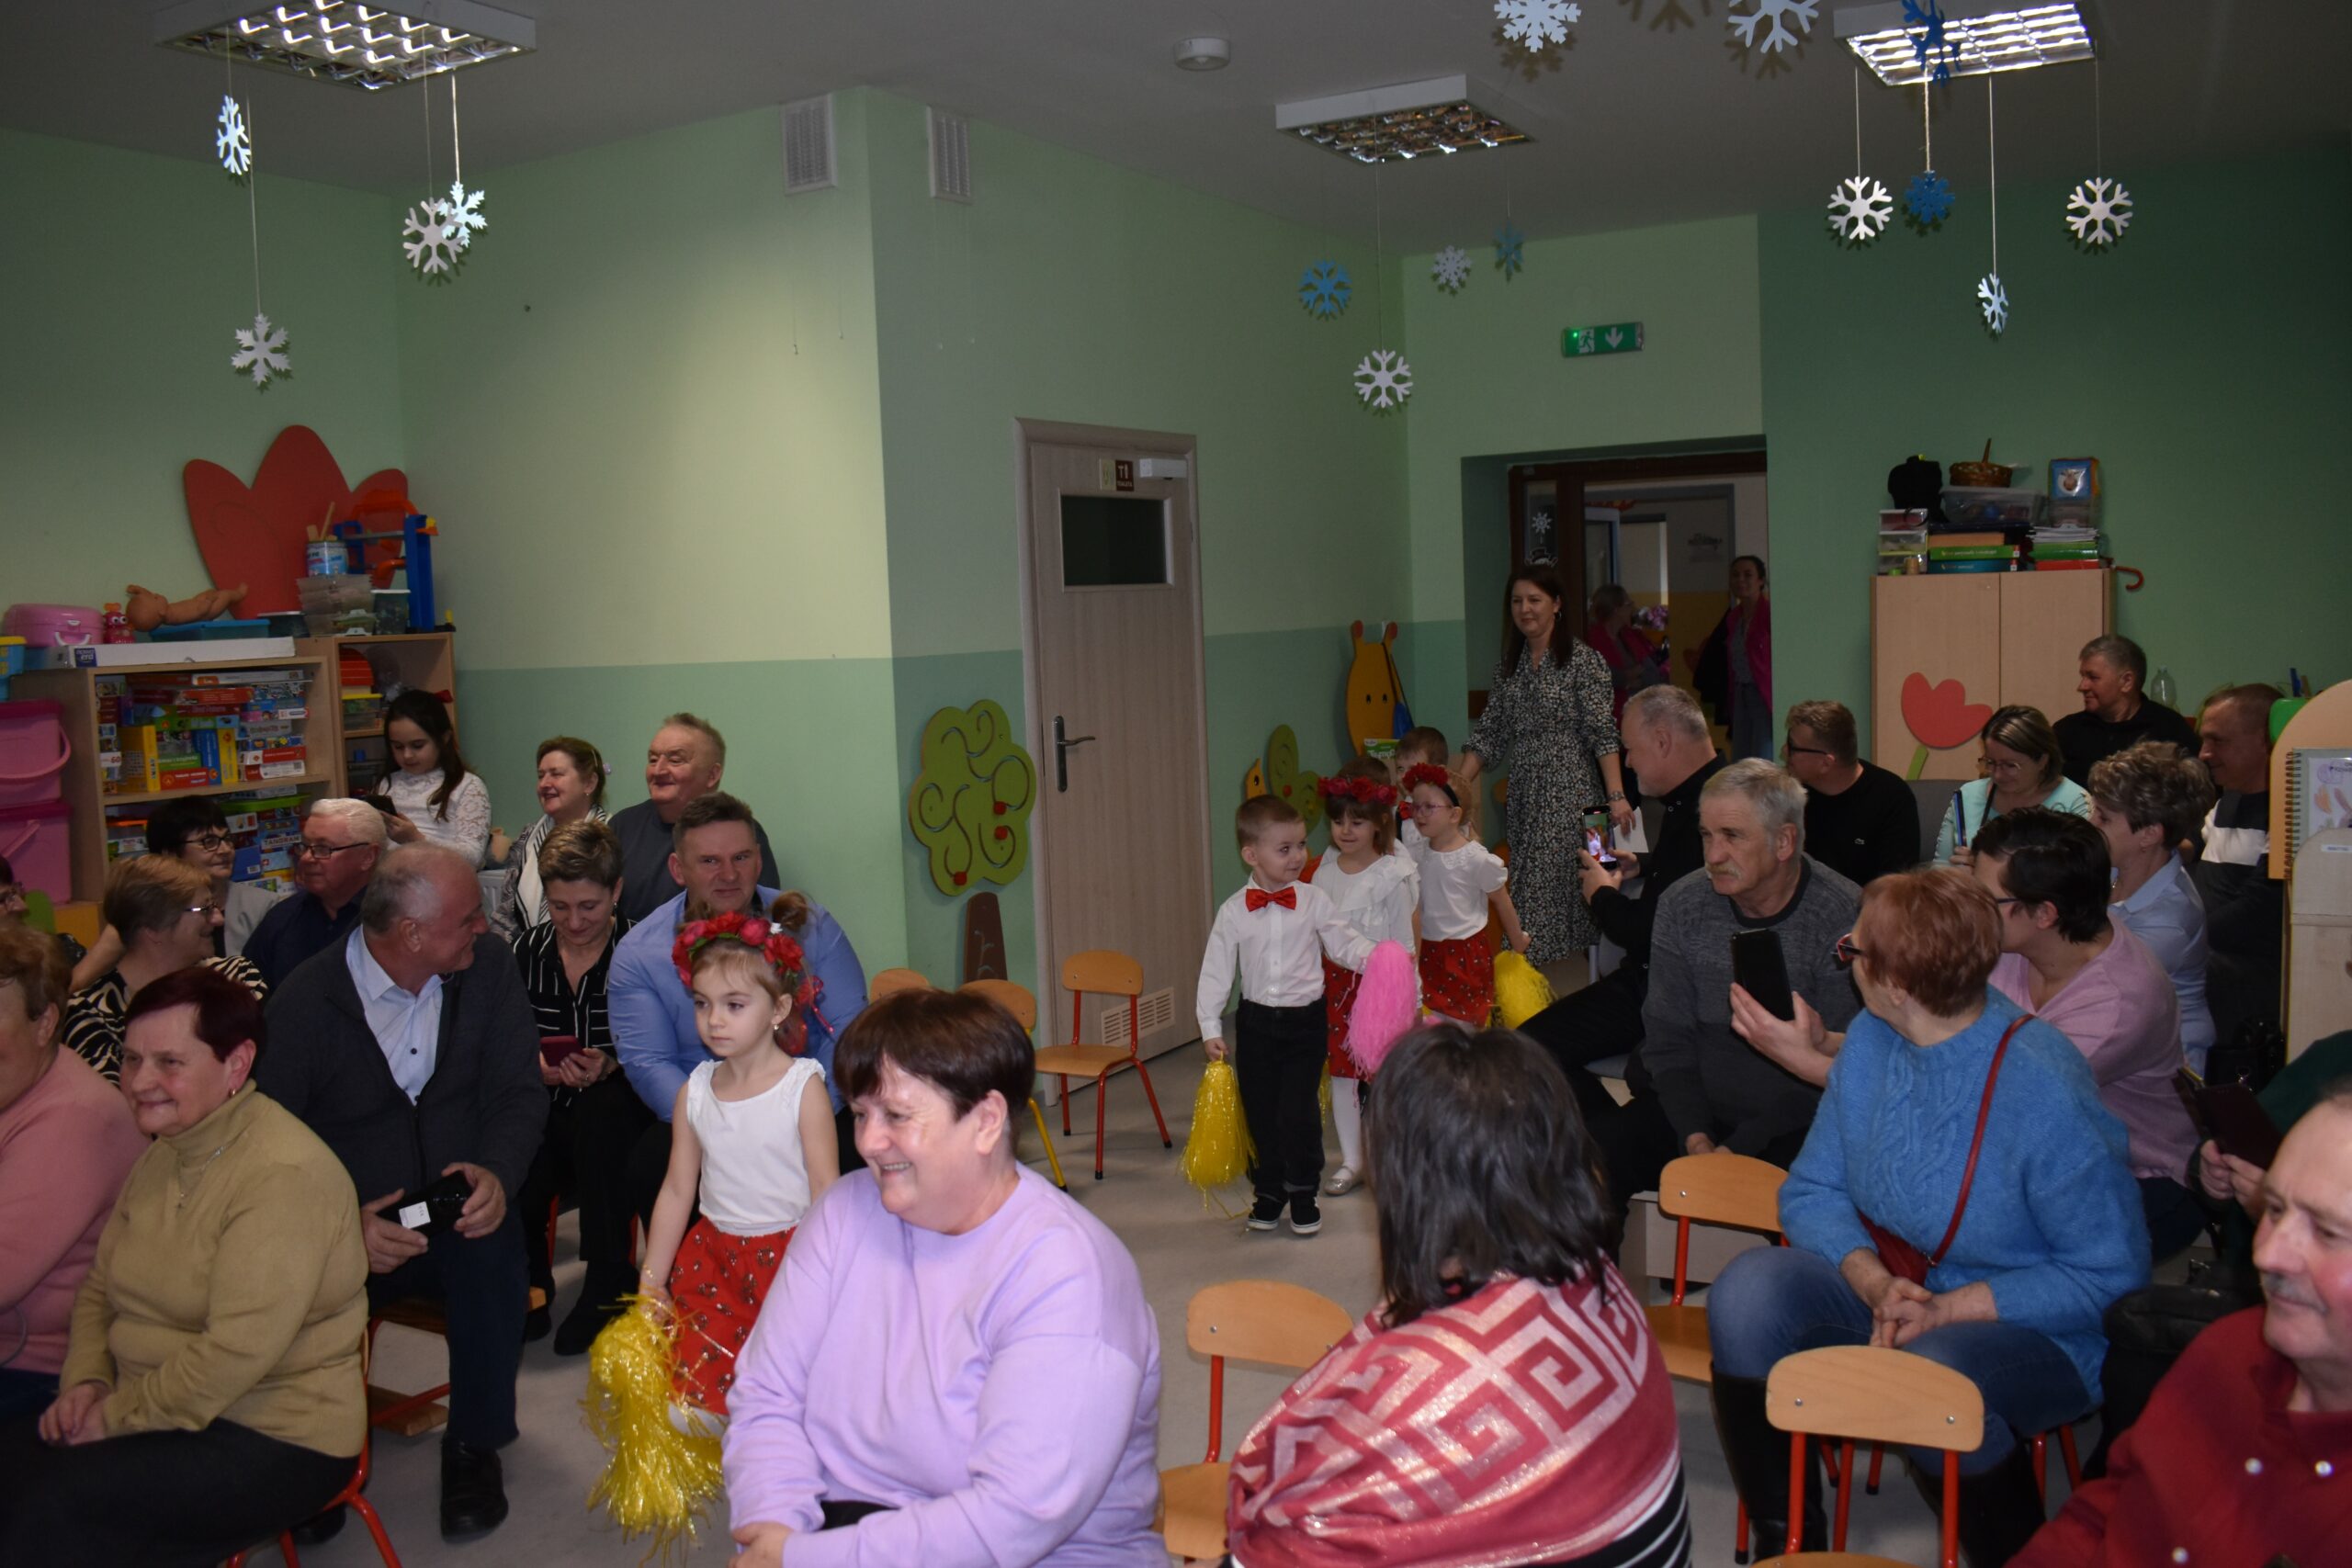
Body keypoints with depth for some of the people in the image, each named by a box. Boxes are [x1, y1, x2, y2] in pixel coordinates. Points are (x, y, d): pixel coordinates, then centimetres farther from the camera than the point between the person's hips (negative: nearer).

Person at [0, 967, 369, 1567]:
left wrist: (118, 1414, -14)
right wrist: (85, 1380, 0)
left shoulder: (283, 1175, -21)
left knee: (63, 1501, -24)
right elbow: (100, 1289, 18)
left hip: (278, 1442, -8)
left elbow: (238, 1352, -26)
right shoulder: (161, 1157, 9)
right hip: (157, 1411, 8)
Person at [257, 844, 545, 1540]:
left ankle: (473, 1446, -9)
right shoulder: (305, 1005, -10)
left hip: (456, 1216, 2)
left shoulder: (487, 965, -2)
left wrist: (497, 1171, -22)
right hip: (351, 1229, -1)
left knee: (493, 1246, -32)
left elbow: (518, 1089, 0)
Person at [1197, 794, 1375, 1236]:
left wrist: (1372, 957, -19)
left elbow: (1344, 944, 2)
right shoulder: (1233, 912, -5)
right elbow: (1216, 971, -1)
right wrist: (1211, 1027, -5)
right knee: (1260, 1112, 9)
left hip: (1305, 1020, -1)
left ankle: (1303, 1194, 17)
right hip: (1256, 1022, 1)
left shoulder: (1314, 901, -4)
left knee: (1300, 1111, -3)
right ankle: (1268, 1193, 27)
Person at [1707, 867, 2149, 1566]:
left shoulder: (2043, 1089, -23)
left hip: (2029, 1327, -5)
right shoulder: (1871, 1041, -3)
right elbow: (1812, 1192, 2)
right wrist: (1875, 1284, -18)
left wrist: (1947, 1309, -23)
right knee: (1748, 1290, -21)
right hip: (1887, 1291, 6)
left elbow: (2111, 1275, -18)